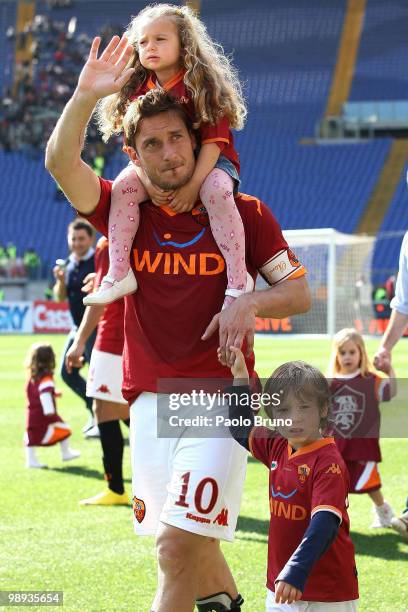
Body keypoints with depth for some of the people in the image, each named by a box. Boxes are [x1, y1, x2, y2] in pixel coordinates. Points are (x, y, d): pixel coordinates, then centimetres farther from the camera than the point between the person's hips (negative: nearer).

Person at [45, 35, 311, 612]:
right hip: (150, 402, 4)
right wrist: (85, 97, -24)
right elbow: (61, 162, -9)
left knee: (178, 547, -15)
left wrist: (249, 303, -19)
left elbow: (299, 292, 1)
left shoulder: (244, 213, 1)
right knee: (193, 541, 15)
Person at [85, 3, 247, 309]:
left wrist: (193, 185, -28)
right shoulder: (136, 91, 0)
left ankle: (237, 284, -34)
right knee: (122, 187, -23)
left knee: (217, 193, -36)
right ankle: (119, 274, -22)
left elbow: (214, 139, -18)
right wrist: (148, 183, -20)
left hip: (207, 161, -4)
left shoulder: (202, 84, -14)